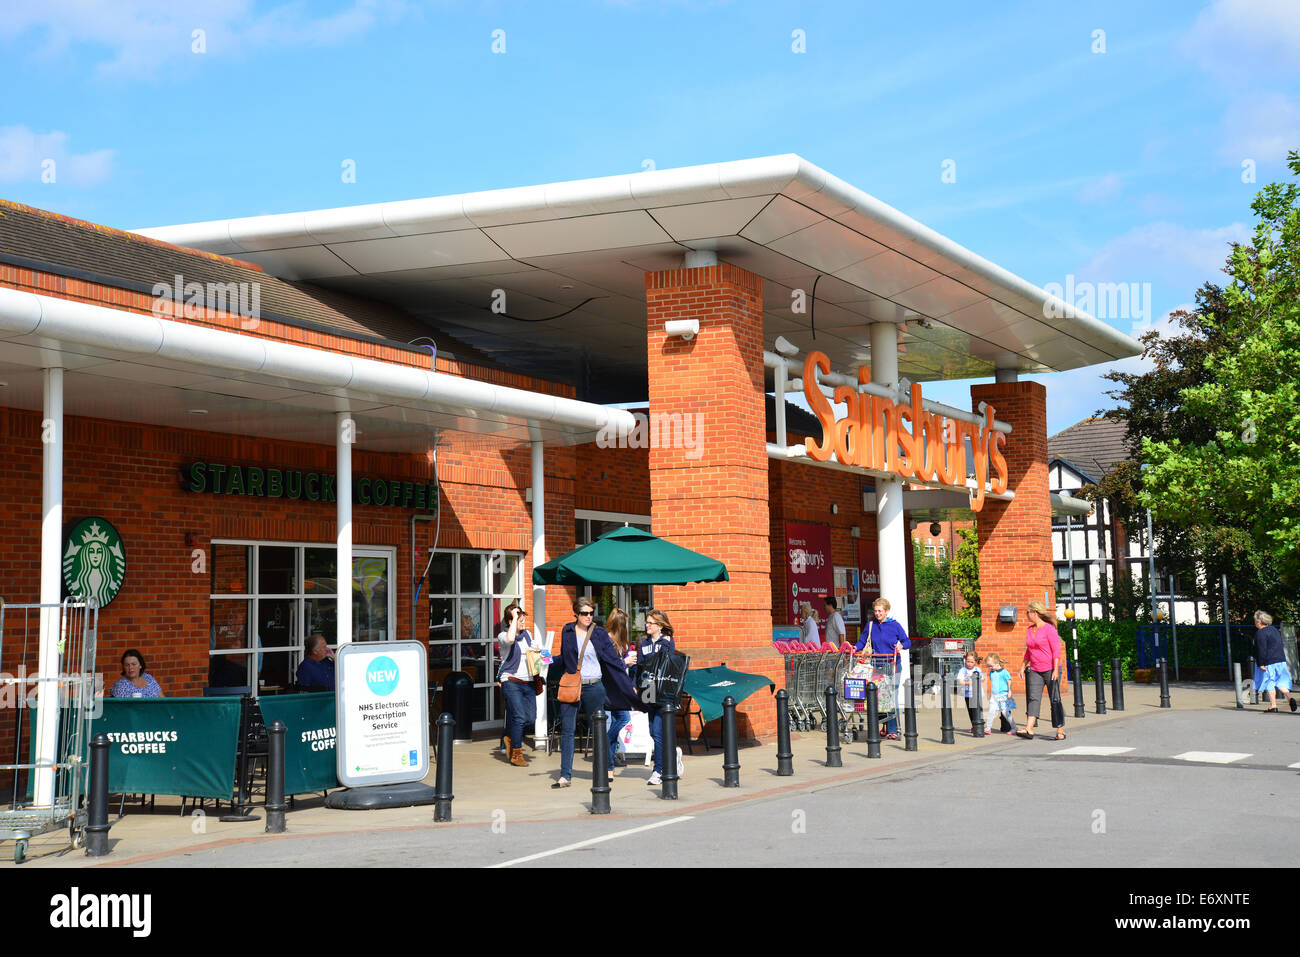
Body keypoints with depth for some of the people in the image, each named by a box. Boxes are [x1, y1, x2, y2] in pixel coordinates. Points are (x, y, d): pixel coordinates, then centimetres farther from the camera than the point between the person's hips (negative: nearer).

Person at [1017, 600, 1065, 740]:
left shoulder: (1049, 629, -11)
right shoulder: (1030, 629, 12)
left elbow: (1056, 650, -13)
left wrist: (1056, 670, -18)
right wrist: (1024, 665, 16)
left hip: (1050, 669, -6)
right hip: (1035, 671, 6)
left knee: (1055, 700, 0)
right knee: (1033, 698, -6)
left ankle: (1061, 731, 9)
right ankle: (1029, 730, -15)